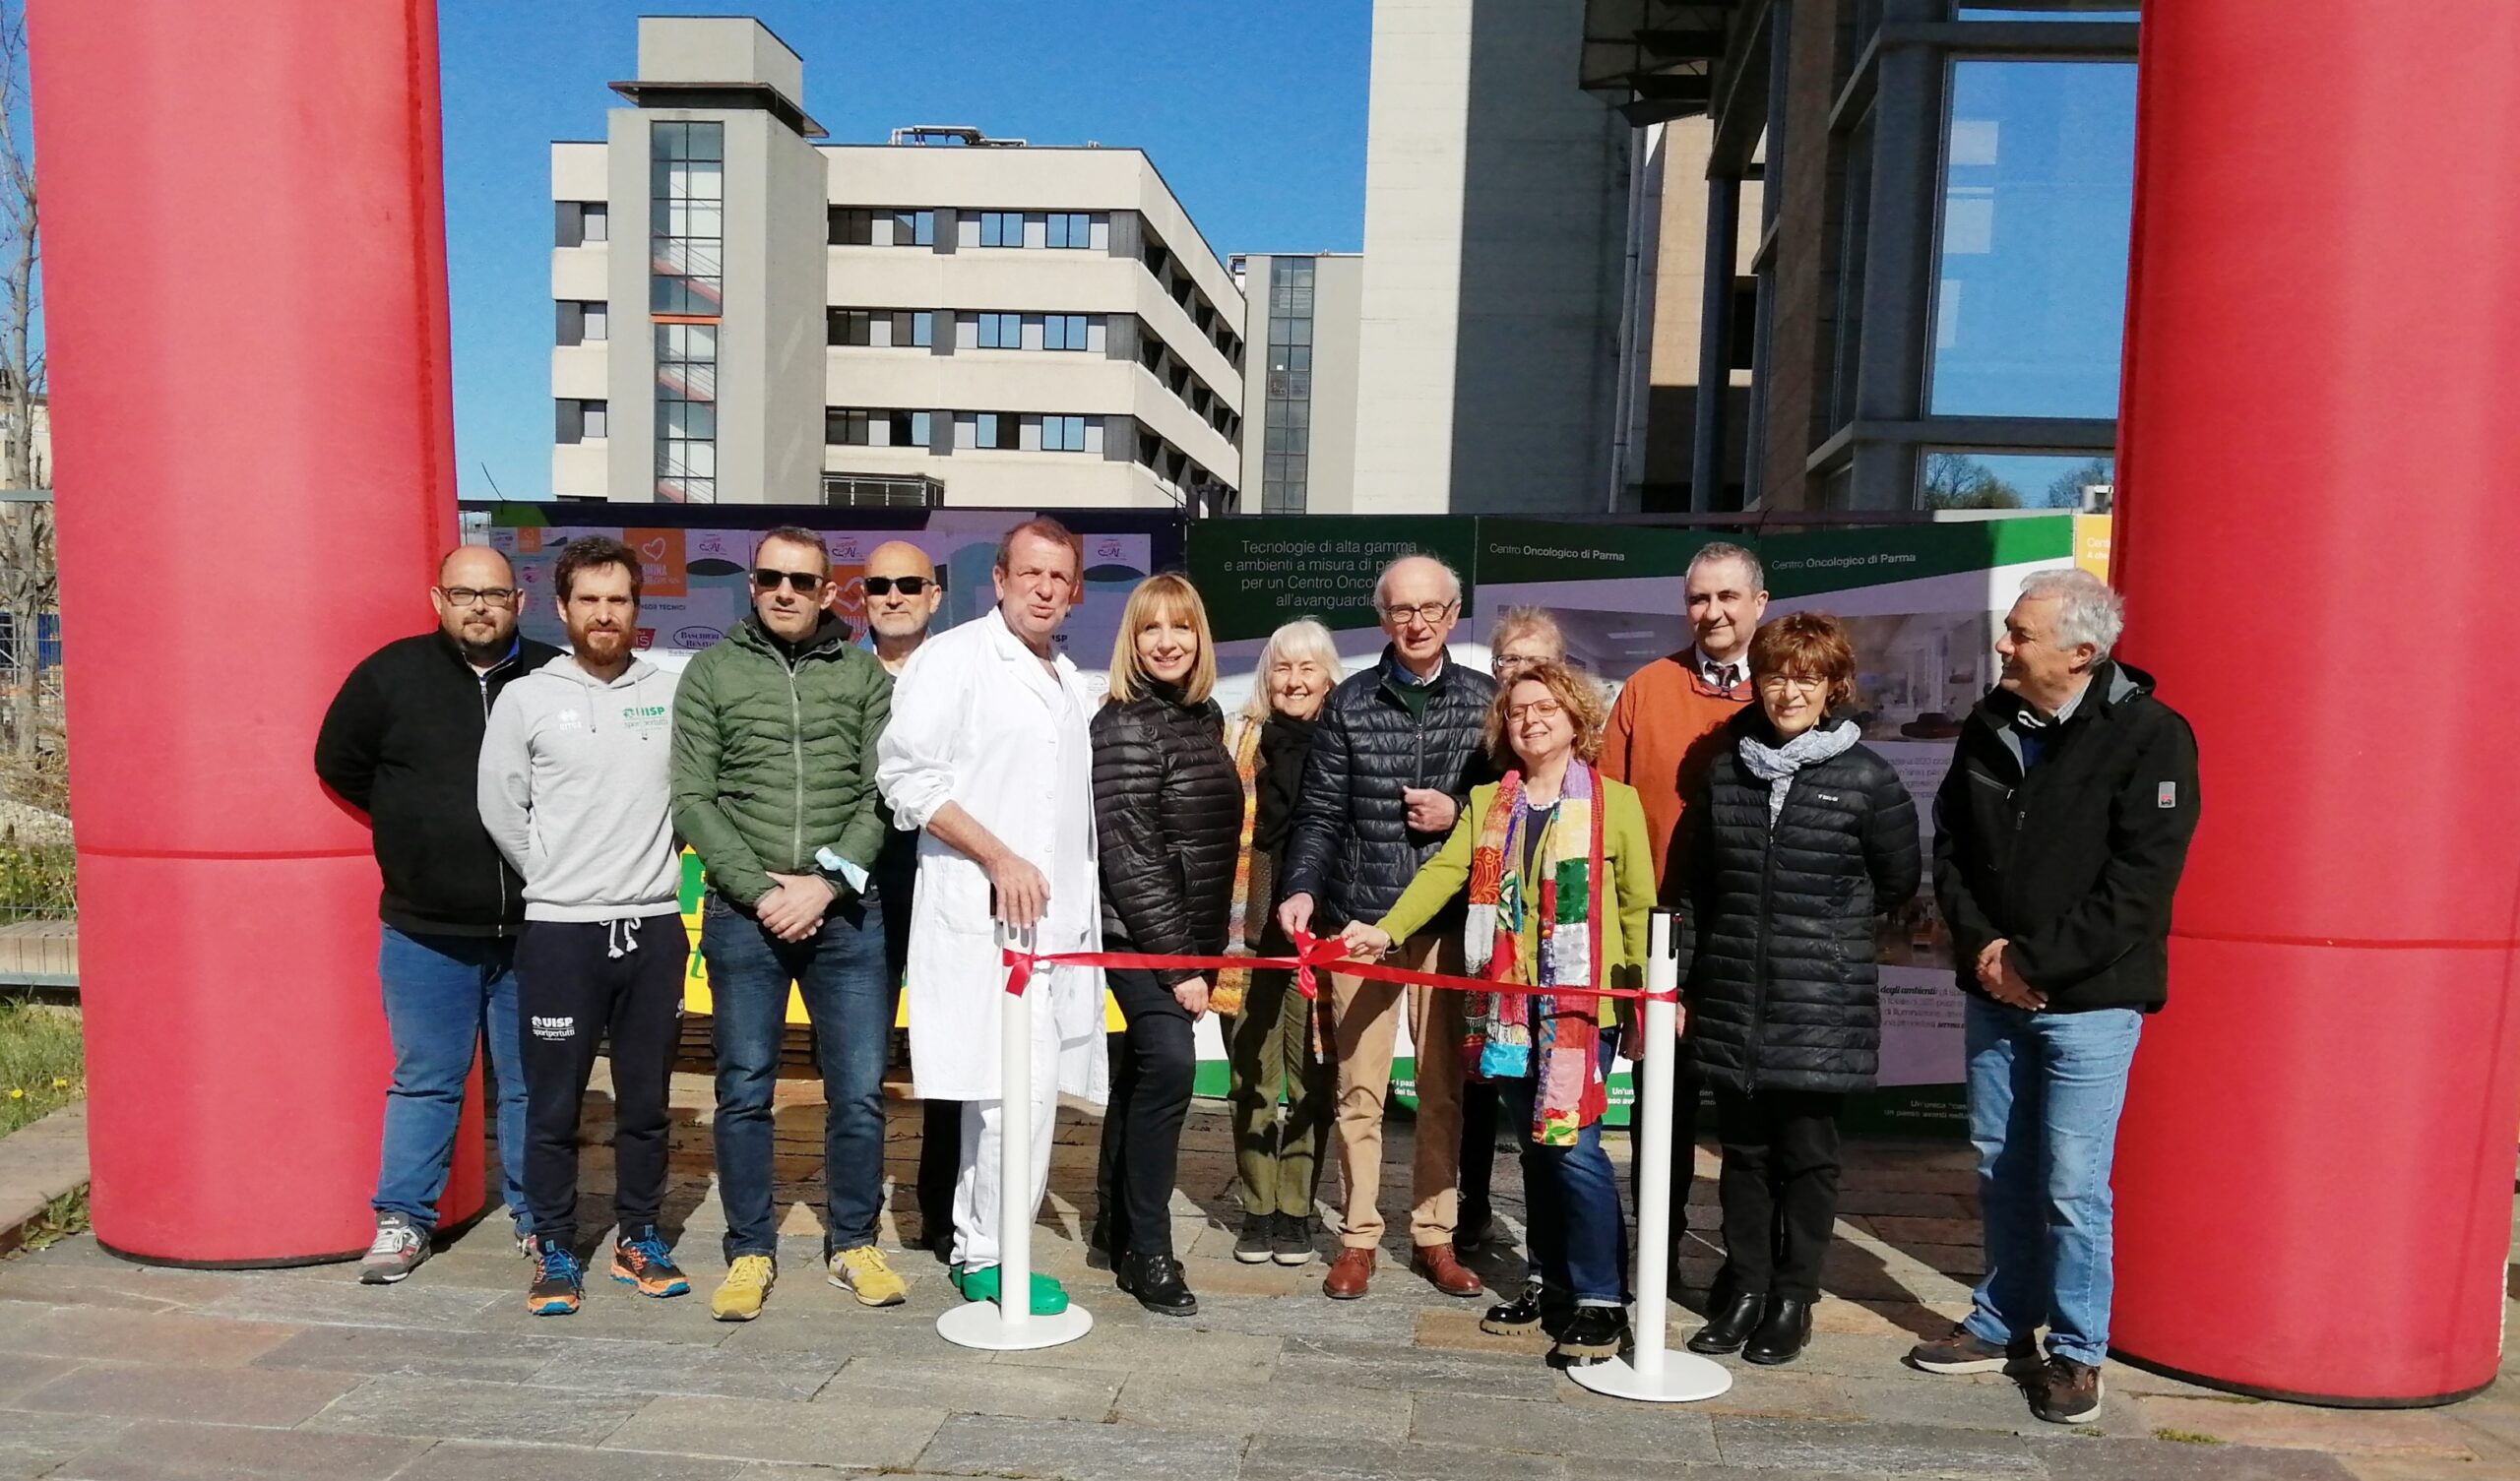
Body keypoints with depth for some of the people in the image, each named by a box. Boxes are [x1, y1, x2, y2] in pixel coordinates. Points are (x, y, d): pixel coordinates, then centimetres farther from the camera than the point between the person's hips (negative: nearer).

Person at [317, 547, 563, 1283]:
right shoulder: (391, 674, 0)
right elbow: (339, 761, 12)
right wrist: (411, 822, 8)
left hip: (533, 927, 0)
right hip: (427, 929, 0)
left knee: (533, 1082, 10)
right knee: (424, 1081, 9)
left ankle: (538, 1216, 23)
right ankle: (402, 1218, 23)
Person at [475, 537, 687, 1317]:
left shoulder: (671, 694, 3)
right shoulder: (526, 699, -1)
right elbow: (500, 807, 3)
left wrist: (656, 862, 7)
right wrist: (555, 874, 5)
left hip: (654, 925, 2)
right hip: (560, 929, -2)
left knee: (646, 1100, 11)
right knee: (553, 1104, 5)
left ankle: (639, 1238, 24)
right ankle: (555, 1250, 18)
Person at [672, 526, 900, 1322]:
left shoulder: (864, 674, 7)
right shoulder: (713, 670, 6)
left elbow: (883, 795, 0)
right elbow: (693, 798, 0)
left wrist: (825, 882, -11)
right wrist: (759, 889, -10)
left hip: (848, 911, 0)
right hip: (744, 915, 0)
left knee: (859, 1091, 4)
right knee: (744, 1091, 7)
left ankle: (852, 1244, 20)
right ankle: (750, 1253, 20)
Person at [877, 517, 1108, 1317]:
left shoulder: (1070, 682, 20)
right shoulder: (953, 658, -3)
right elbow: (907, 776, -11)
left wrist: (1081, 904, 18)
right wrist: (999, 859, -16)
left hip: (1056, 916, 7)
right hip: (981, 915, -7)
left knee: (1003, 1091, 12)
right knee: (1019, 1088, -10)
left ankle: (973, 1247, 22)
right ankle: (990, 1257, 3)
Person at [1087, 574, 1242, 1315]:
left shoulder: (1205, 718, 10)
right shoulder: (1125, 726, -13)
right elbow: (1128, 851, -18)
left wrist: (1207, 950, 13)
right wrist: (1175, 959, -19)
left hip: (1188, 934, 8)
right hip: (1140, 934, -8)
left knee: (1140, 1069, 16)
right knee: (1169, 1061, -18)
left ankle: (1116, 1220, 30)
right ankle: (1147, 1249, -7)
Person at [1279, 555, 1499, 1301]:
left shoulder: (1485, 698, 5)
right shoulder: (1350, 702, 5)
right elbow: (1321, 813, 2)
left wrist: (1459, 813, -8)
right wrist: (1303, 889, -10)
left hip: (1450, 919, 0)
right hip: (1361, 915, 0)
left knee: (1444, 1084, 6)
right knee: (1358, 1084, 3)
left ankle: (1435, 1234, 18)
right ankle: (1358, 1235, 15)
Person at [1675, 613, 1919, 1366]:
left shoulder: (1864, 777, -5)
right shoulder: (1726, 768, 7)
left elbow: (1897, 880, 8)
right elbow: (1697, 886, 11)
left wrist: (1826, 924, 8)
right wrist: (1684, 979, 10)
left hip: (1821, 1008, -3)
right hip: (1731, 1002, 3)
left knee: (1807, 1154, 6)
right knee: (1743, 1151, 12)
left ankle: (1793, 1300, 20)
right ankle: (1744, 1291, 25)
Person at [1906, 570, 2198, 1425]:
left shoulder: (2149, 736, -11)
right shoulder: (1990, 726, 7)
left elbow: (2137, 883, -15)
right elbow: (1950, 847, 11)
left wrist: (2034, 961, -16)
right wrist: (1980, 944, -4)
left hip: (2087, 1000, -5)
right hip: (1993, 993, 6)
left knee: (2072, 1185, -2)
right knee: (2001, 1170, 15)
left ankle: (2077, 1351, 15)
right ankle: (2004, 1323, 30)